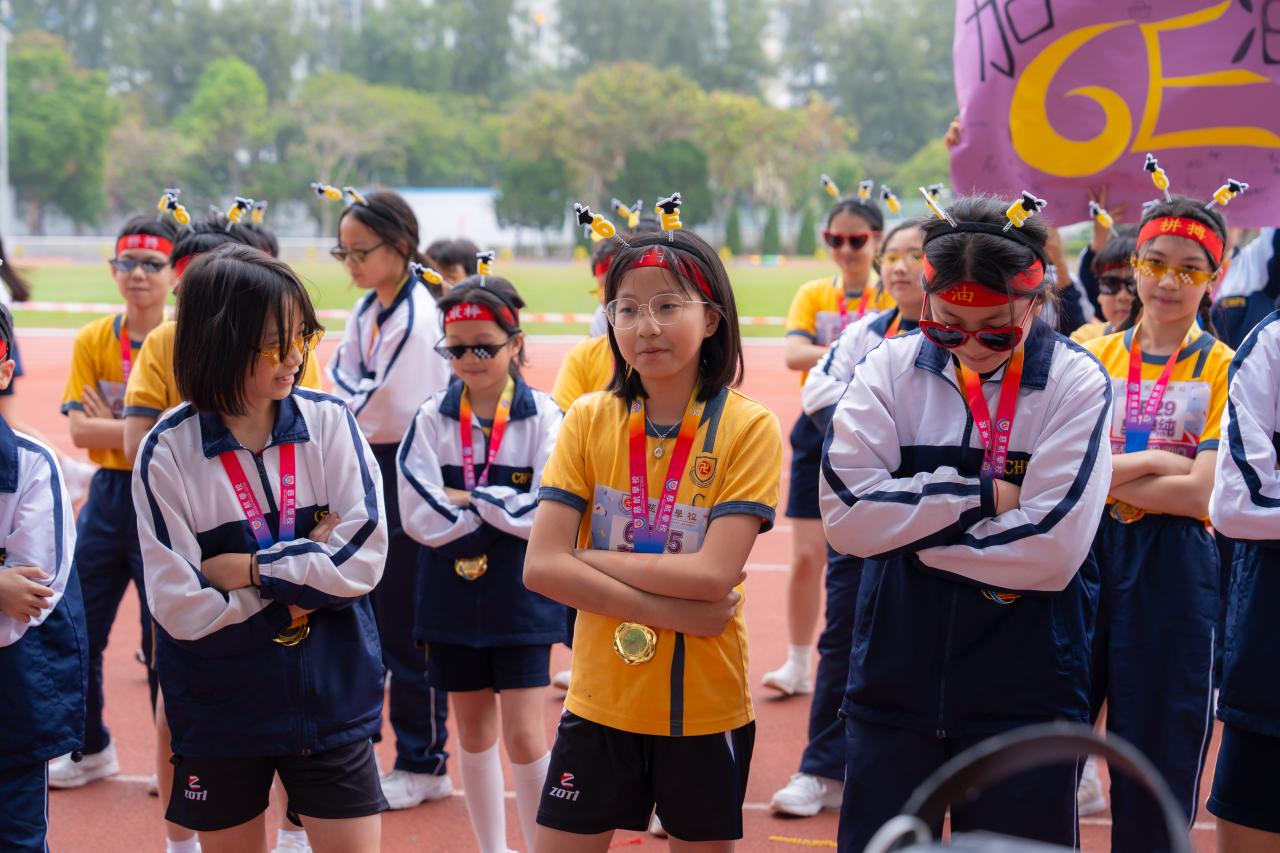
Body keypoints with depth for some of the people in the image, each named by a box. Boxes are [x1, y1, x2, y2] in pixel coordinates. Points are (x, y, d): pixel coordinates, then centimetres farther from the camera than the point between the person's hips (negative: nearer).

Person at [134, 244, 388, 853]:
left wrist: (246, 569, -14)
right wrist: (306, 565, -11)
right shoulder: (169, 450, -11)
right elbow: (181, 608, -15)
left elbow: (363, 562, -13)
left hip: (330, 703, 1)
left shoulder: (330, 423, -6)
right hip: (220, 714, 0)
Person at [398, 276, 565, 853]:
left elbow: (545, 515, -17)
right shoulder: (432, 418, -3)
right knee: (473, 730, 15)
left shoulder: (543, 417, -9)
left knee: (524, 736, -5)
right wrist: (499, 504, -12)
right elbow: (420, 517, -10)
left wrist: (466, 497, -13)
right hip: (452, 595, 3)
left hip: (522, 597, -3)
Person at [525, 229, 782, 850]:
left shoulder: (748, 427, -9)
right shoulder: (590, 420, -2)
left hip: (706, 707, -2)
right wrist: (675, 611, -17)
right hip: (600, 701, 2)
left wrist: (590, 558, -13)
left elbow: (713, 574, -19)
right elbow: (541, 568, -11)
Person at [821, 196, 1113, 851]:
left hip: (1026, 690, -2)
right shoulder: (891, 368, -2)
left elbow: (1053, 552, -16)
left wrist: (910, 527, -10)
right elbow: (845, 516, -12)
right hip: (895, 675, 2)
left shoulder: (1077, 384, -7)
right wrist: (979, 494, -13)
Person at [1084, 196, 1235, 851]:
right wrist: (1154, 460, -13)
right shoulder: (1092, 356, 7)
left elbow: (1201, 492, -11)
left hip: (1174, 569, -2)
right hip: (1087, 554, 3)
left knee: (1159, 750, 6)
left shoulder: (1225, 369, -1)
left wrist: (1102, 472, -9)